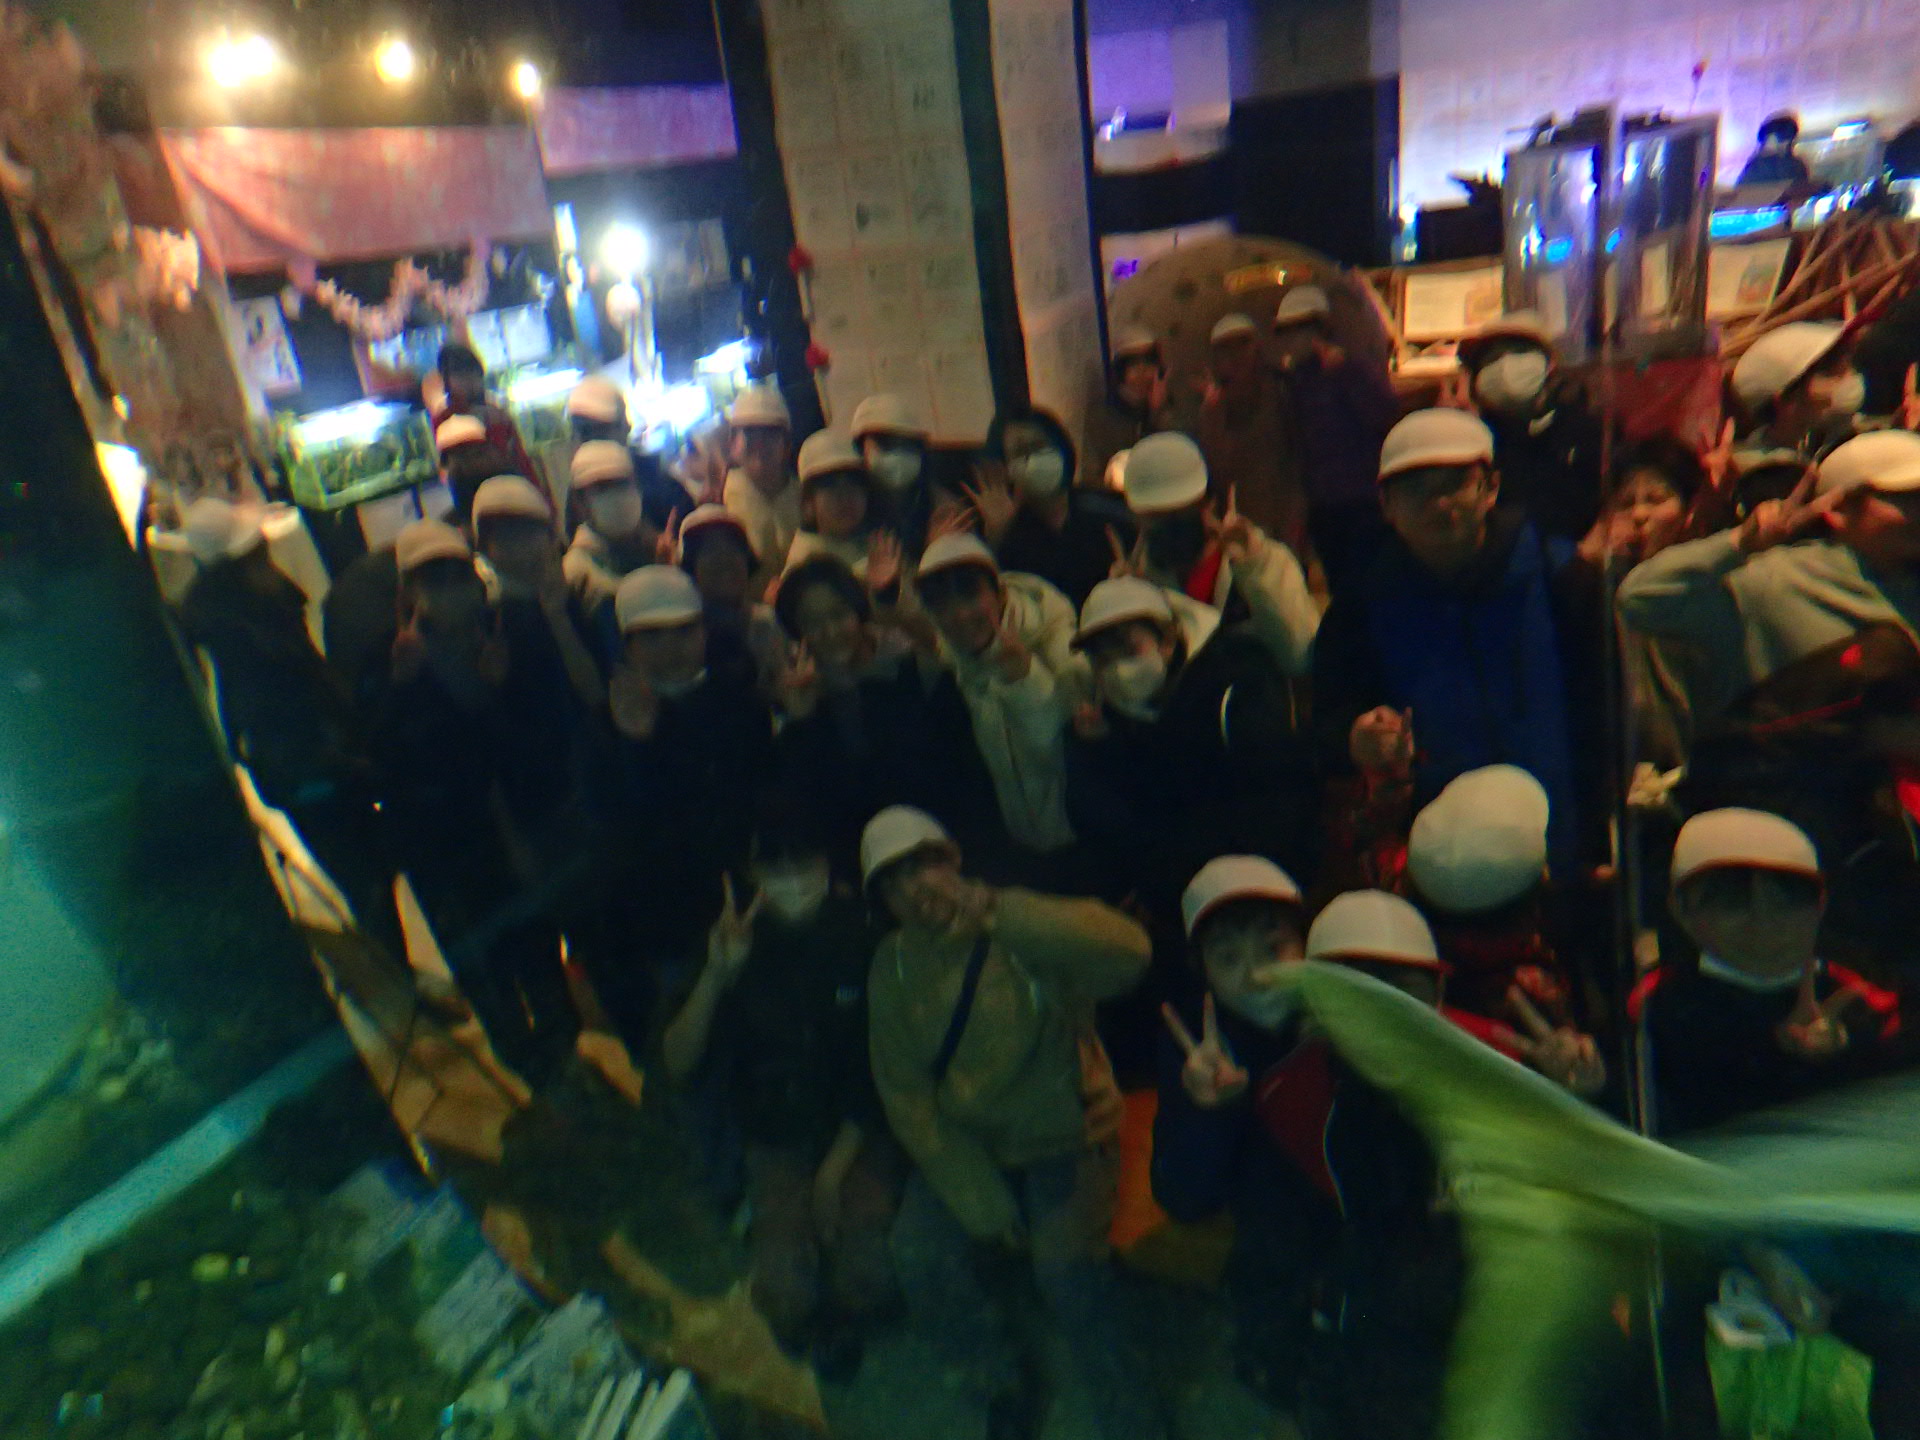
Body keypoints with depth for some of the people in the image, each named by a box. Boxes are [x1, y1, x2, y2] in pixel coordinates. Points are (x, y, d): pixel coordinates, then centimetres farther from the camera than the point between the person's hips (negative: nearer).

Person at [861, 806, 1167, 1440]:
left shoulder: (1025, 935, -14)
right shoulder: (893, 966, -1)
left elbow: (1128, 952, -35)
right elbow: (905, 1097, -2)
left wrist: (994, 911, -39)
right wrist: (979, 1201, -10)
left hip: (1057, 1138, -3)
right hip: (962, 1147, 4)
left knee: (1065, 1267, -26)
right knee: (921, 1258, -19)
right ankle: (1001, 1388, 9)